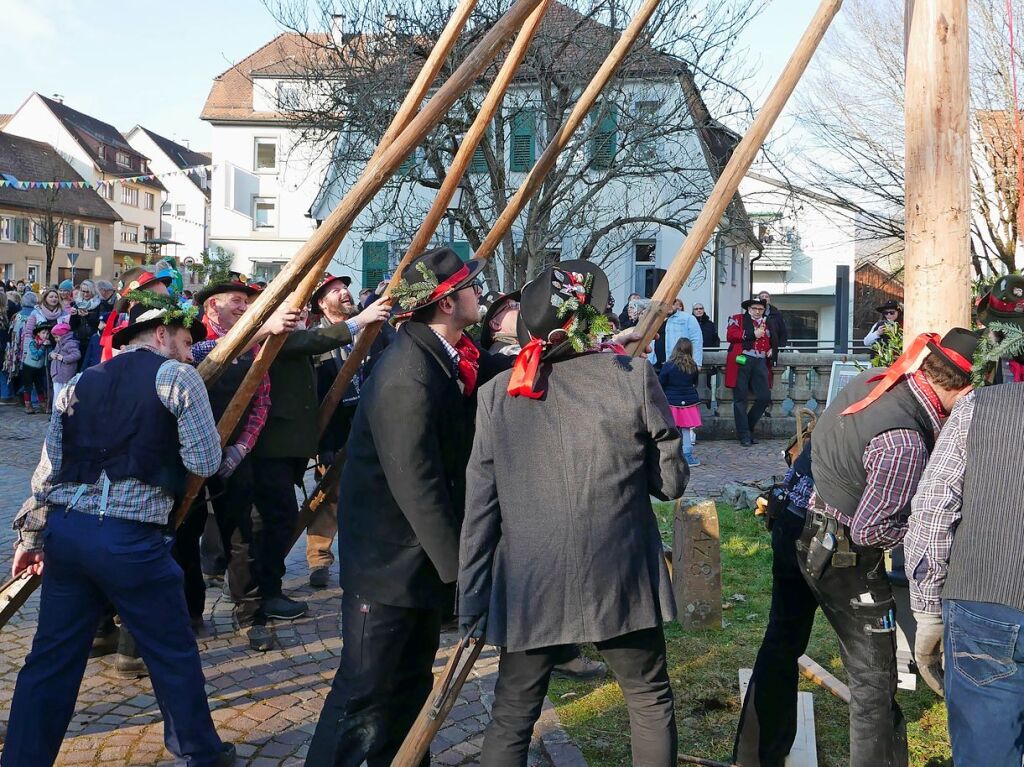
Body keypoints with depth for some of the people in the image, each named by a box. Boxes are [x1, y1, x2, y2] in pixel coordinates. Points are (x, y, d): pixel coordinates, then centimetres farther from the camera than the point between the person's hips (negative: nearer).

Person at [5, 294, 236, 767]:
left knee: (51, 658, 14)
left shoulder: (81, 383, 16)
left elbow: (48, 471, 13)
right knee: (173, 652, 12)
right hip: (130, 538, -6)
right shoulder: (177, 376, -1)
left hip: (64, 530, 6)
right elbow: (205, 464, -3)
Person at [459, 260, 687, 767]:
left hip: (528, 589, 2)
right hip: (621, 582, -1)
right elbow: (671, 482, -1)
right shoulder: (634, 378, -7)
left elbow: (479, 511, -2)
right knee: (651, 701, 18)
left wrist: (472, 608, 4)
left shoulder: (496, 394, -2)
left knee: (510, 720, 11)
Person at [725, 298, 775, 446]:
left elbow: (772, 341, 36)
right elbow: (730, 335, -8)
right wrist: (753, 334, -9)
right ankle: (744, 435, 1)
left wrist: (772, 349, 13)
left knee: (765, 397, -2)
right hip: (742, 361, -4)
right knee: (741, 399, -3)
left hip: (760, 363, 5)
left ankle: (748, 427, 14)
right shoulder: (737, 319, 8)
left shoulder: (766, 324, 23)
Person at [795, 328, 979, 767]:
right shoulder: (905, 442, -31)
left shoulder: (875, 382, -5)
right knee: (875, 682, 5)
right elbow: (870, 529, -25)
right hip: (849, 561, -9)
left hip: (816, 543, 9)